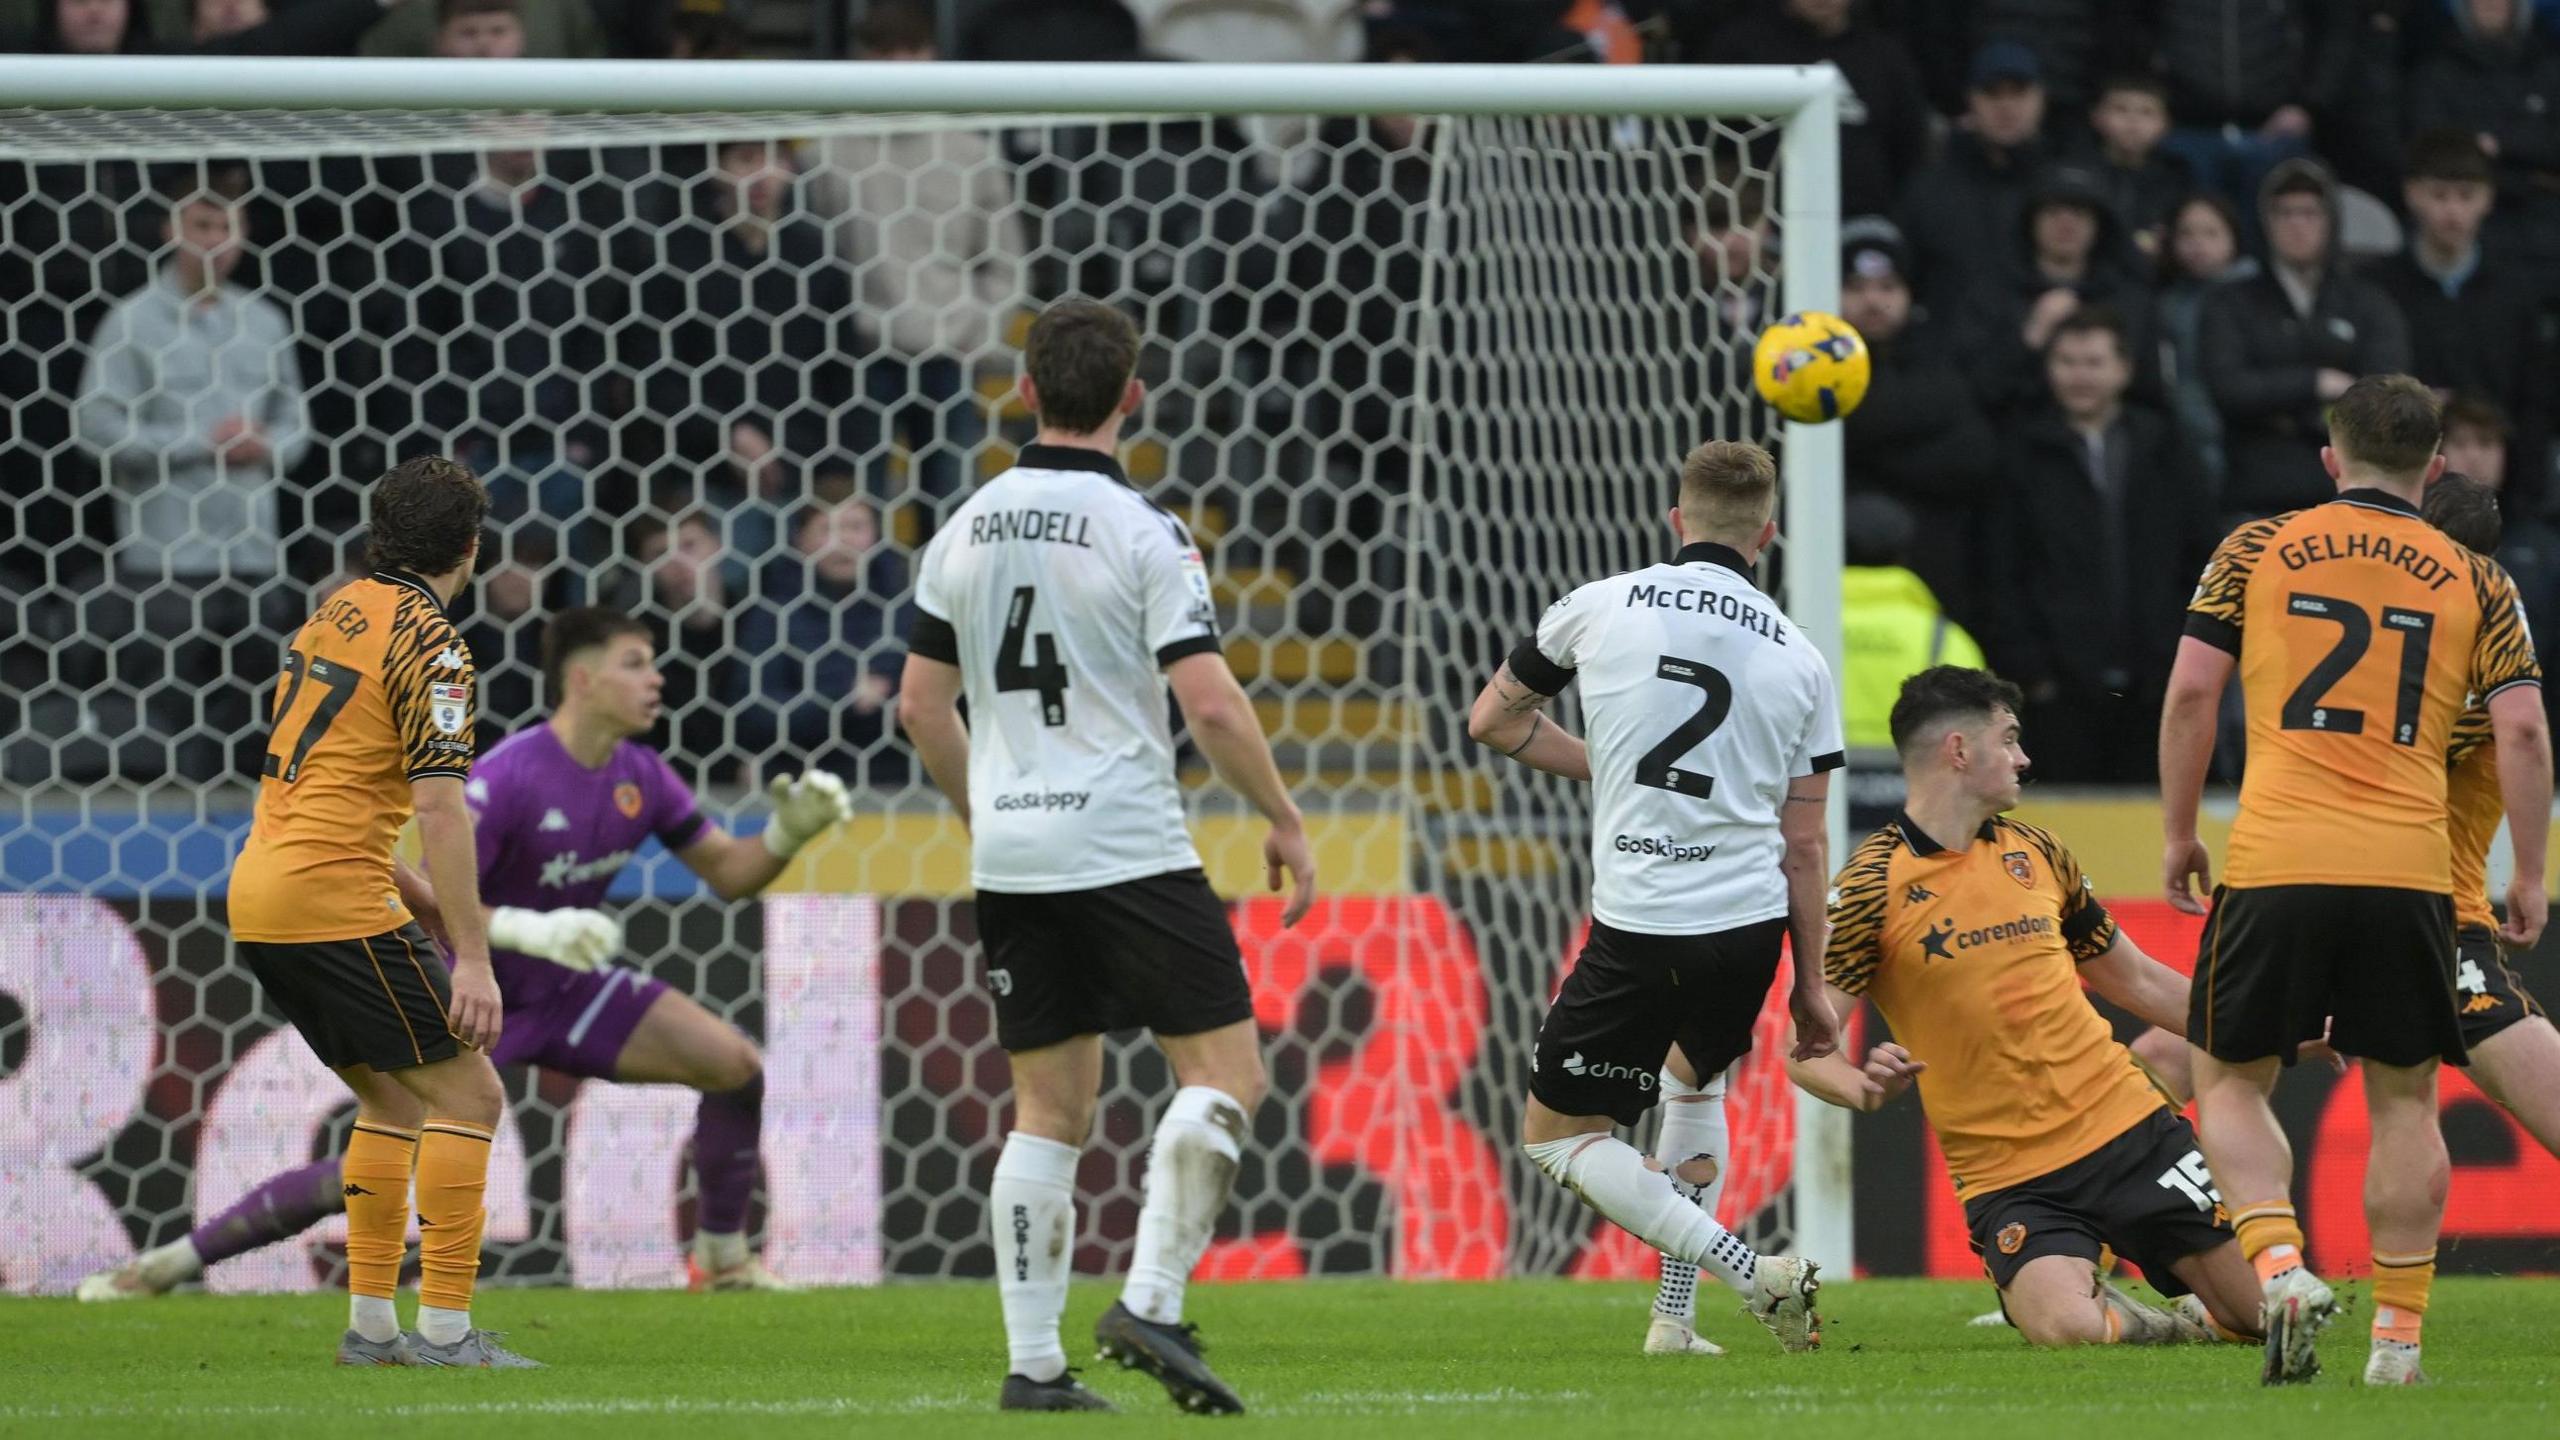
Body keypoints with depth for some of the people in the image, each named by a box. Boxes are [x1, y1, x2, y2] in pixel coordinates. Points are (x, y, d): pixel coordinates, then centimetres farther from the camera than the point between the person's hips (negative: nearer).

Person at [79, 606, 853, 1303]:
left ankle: (723, 1256, 13)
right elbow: (435, 904, -28)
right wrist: (529, 931, -38)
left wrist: (789, 833, -12)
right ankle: (175, 1259, -6)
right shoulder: (506, 778, -24)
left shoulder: (640, 776, -3)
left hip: (574, 989, 7)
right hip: (480, 998, -7)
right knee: (377, 1171, -16)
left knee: (736, 1064, -6)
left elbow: (727, 871, 7)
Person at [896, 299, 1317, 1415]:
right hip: (1131, 851, -6)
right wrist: (1284, 821, -1)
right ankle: (1151, 1302, -12)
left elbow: (922, 706, 13)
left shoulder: (966, 530, 7)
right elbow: (1209, 702, -15)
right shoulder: (1143, 534, -10)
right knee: (1225, 1073, 2)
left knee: (1048, 1109, 9)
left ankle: (1032, 1362, 3)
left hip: (1011, 858, 6)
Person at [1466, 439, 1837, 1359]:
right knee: (1692, 1075, 32)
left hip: (1638, 930, -4)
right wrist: (1811, 987, 14)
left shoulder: (1602, 608, 0)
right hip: (1749, 929, 4)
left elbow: (1492, 720, 13)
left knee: (1556, 1133, 6)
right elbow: (1804, 845, 7)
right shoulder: (1798, 659, 6)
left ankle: (1749, 1275, -9)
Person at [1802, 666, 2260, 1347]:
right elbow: (1802, 1047, -10)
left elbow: (2140, 981, 23)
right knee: (2067, 1329, -29)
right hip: (2008, 1178, -4)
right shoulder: (1869, 888, -7)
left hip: (2129, 1129, 4)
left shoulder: (2038, 855, 11)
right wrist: (1863, 1087, -32)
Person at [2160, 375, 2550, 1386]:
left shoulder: (2256, 552, 6)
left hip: (2273, 862, -1)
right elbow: (2522, 733, 1)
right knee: (2403, 1100, 13)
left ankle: (2280, 1263, -13)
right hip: (2408, 873, 1)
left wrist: (2177, 835, 11)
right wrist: (2529, 876, 9)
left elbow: (2190, 694, 1)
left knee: (2230, 1082, 11)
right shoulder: (2475, 583, 7)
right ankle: (2398, 1333, 9)